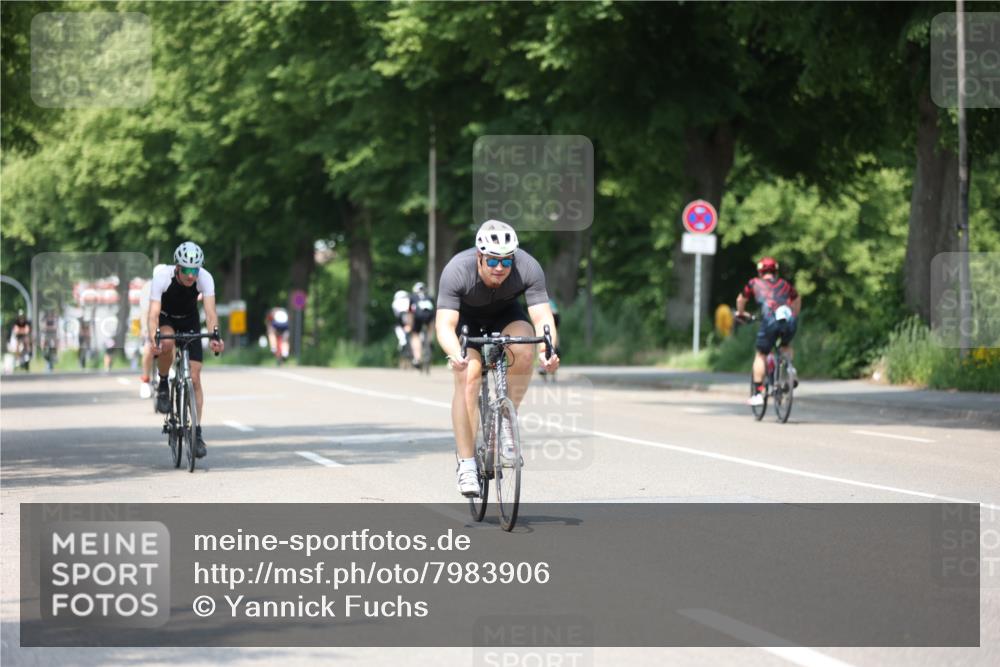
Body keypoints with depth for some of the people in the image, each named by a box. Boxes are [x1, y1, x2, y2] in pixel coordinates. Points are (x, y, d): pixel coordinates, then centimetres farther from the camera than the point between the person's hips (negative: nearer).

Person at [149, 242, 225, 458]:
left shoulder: (205, 278, -27)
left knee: (195, 377, -8)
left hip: (189, 321, 1)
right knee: (167, 344, -38)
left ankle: (197, 434, -1)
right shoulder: (162, 276, -32)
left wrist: (215, 336, -53)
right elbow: (154, 313, -37)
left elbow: (210, 311, -35)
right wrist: (154, 339, -54)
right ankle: (163, 387, -11)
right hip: (165, 319, -1)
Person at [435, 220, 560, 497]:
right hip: (466, 317, -1)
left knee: (524, 350, -30)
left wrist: (547, 351, -55)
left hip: (506, 312, 1)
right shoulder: (457, 271, -36)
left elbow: (543, 318, -35)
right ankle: (466, 464, -18)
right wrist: (455, 354, -60)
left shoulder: (528, 268, -32)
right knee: (468, 376, -22)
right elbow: (445, 325, -40)